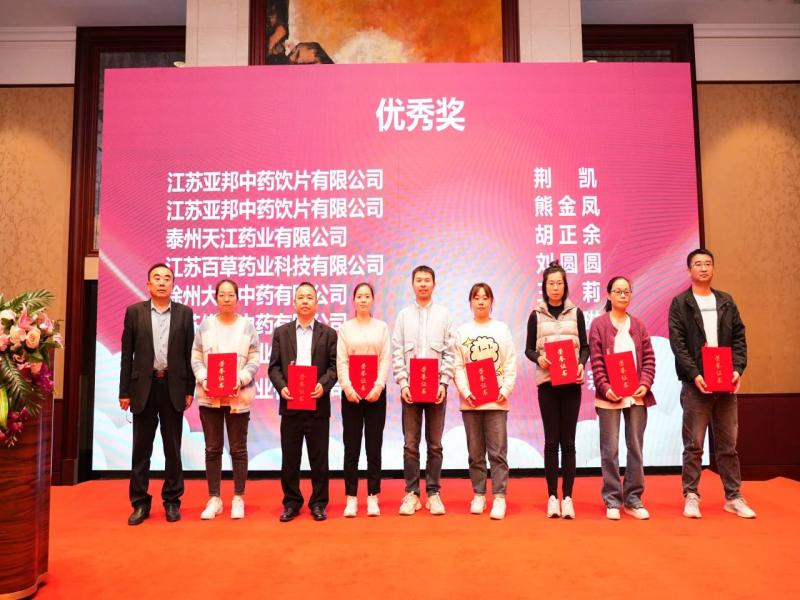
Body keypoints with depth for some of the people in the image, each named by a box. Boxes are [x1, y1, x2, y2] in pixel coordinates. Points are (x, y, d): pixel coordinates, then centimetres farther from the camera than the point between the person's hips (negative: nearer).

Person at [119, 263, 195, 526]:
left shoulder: (185, 313, 4)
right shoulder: (134, 312, 4)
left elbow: (189, 354, 4)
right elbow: (127, 354, 3)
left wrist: (190, 390, 0)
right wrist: (124, 391, -1)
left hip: (173, 387, 0)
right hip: (143, 386, 0)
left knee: (173, 447, 7)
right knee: (141, 448, 7)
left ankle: (172, 500, 18)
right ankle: (140, 503, 18)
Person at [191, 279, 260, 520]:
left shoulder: (247, 325, 1)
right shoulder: (205, 325, 5)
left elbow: (254, 361, -1)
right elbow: (196, 358, 4)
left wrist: (240, 380, -16)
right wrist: (204, 379, -12)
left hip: (238, 396, -1)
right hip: (209, 395, 1)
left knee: (238, 448, 6)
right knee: (213, 448, 8)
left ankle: (238, 499, 17)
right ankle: (214, 499, 19)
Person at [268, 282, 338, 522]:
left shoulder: (328, 333, 6)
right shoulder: (281, 332, 9)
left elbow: (334, 366, 0)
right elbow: (274, 366, 5)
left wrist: (323, 385, -17)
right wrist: (281, 387, -12)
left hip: (318, 403, -1)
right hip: (289, 403, 1)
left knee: (318, 456, 5)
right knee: (289, 457, 7)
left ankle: (318, 503, 18)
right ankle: (291, 502, 21)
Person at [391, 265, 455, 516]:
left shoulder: (444, 314, 6)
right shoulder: (403, 315, 7)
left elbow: (450, 353, 2)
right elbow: (397, 353, 3)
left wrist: (443, 383, -7)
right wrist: (402, 384, -6)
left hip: (437, 387, 0)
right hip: (410, 387, 0)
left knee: (434, 445, 5)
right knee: (411, 444, 3)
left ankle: (433, 493, 15)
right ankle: (412, 493, 13)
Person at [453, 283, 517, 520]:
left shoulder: (502, 329, 6)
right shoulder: (462, 331, 7)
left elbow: (510, 365, 2)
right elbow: (458, 366, 1)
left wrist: (506, 391, -9)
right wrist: (465, 391, -11)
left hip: (496, 400, -1)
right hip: (470, 400, 1)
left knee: (498, 452, -3)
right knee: (475, 453, 9)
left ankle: (499, 497, 3)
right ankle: (478, 495, 20)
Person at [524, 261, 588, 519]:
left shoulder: (576, 313, 7)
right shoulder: (536, 315, 4)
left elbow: (585, 346, 8)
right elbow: (528, 349, 5)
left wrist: (582, 364, -11)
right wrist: (538, 358, -16)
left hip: (571, 383, 1)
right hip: (546, 382, -1)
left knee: (568, 441, 4)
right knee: (552, 440, 3)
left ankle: (567, 497, 11)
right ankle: (552, 496, 11)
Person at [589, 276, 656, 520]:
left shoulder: (638, 325, 12)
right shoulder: (599, 324, 1)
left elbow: (649, 358, 8)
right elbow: (596, 362, -4)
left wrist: (645, 384, -7)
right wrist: (605, 388, -15)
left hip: (637, 395, 4)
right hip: (609, 396, -3)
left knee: (636, 448, 8)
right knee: (610, 449, 0)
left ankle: (633, 498, 18)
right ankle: (612, 500, 10)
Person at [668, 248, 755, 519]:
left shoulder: (726, 302, 12)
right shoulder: (680, 303, 1)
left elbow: (739, 339, 9)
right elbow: (678, 344, -7)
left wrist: (738, 369, -6)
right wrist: (694, 375, -17)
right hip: (696, 384, -3)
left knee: (728, 444, 10)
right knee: (694, 445, 1)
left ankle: (733, 497, 19)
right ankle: (691, 496, 9)